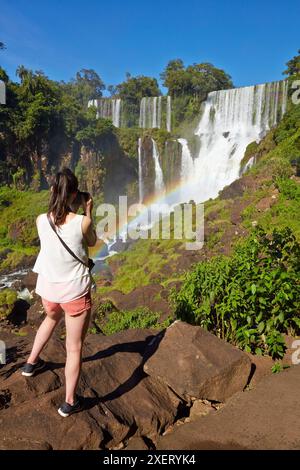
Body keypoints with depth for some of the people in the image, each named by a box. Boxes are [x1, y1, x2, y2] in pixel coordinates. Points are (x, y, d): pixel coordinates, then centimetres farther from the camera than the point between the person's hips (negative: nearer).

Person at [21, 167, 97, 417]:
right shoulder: (82, 221, -20)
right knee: (74, 348, 11)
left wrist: (61, 206, 8)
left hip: (48, 289, 4)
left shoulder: (41, 220, -11)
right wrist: (88, 212, 3)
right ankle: (69, 403, 23)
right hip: (75, 291, -4)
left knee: (52, 318, 38)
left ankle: (32, 362, 53)